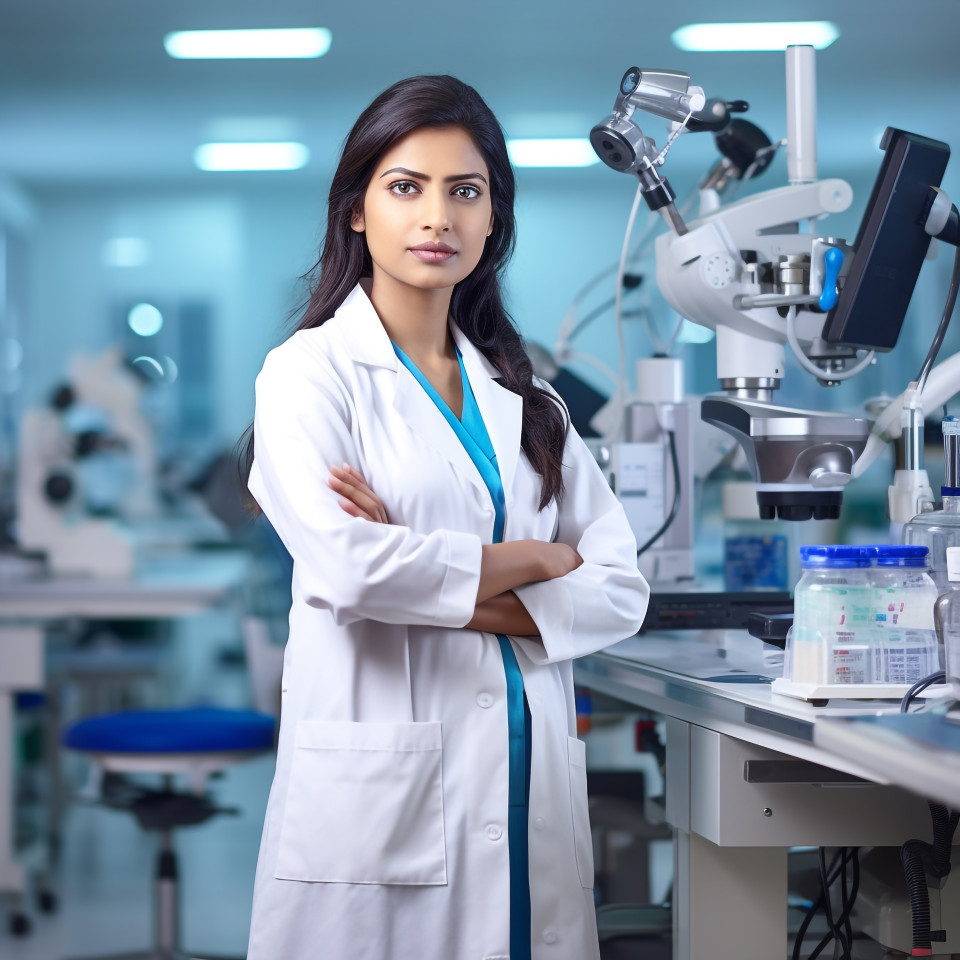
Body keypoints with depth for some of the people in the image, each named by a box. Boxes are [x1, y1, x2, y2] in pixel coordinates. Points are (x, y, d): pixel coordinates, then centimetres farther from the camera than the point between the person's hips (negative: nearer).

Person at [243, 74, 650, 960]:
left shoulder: (517, 392, 13)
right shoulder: (311, 371, -2)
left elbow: (620, 588, 4)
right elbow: (347, 567, -18)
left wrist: (447, 593, -11)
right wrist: (532, 558, -5)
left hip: (532, 784, 5)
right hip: (380, 788, -5)